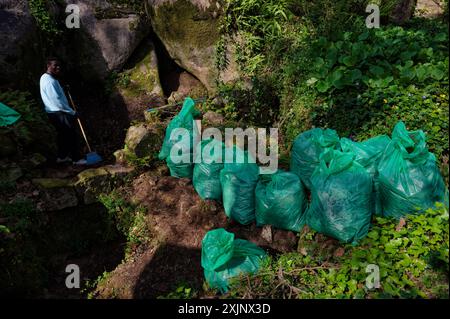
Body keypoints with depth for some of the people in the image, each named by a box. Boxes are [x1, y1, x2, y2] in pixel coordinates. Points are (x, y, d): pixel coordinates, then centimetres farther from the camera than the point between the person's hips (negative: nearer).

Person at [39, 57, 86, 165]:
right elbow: (57, 101, -23)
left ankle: (62, 156, 29)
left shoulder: (45, 78, 12)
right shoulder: (50, 81, -21)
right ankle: (76, 159, 5)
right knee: (72, 135, -3)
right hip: (58, 113, -10)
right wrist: (72, 112, -16)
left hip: (54, 112, 10)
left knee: (62, 134, 19)